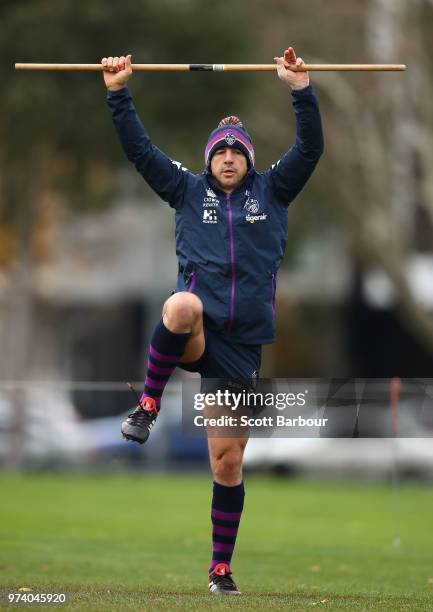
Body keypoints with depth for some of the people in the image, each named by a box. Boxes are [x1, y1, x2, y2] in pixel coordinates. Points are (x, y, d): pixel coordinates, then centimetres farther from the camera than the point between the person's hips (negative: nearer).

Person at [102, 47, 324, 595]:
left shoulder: (271, 191, 12)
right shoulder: (189, 190, 12)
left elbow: (310, 149, 0)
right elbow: (139, 150, 6)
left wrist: (301, 90, -10)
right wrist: (118, 94, -3)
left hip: (241, 345, 1)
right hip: (195, 333, -1)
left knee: (228, 463, 4)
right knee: (183, 304, -41)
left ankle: (221, 567, 15)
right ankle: (148, 406, -27)